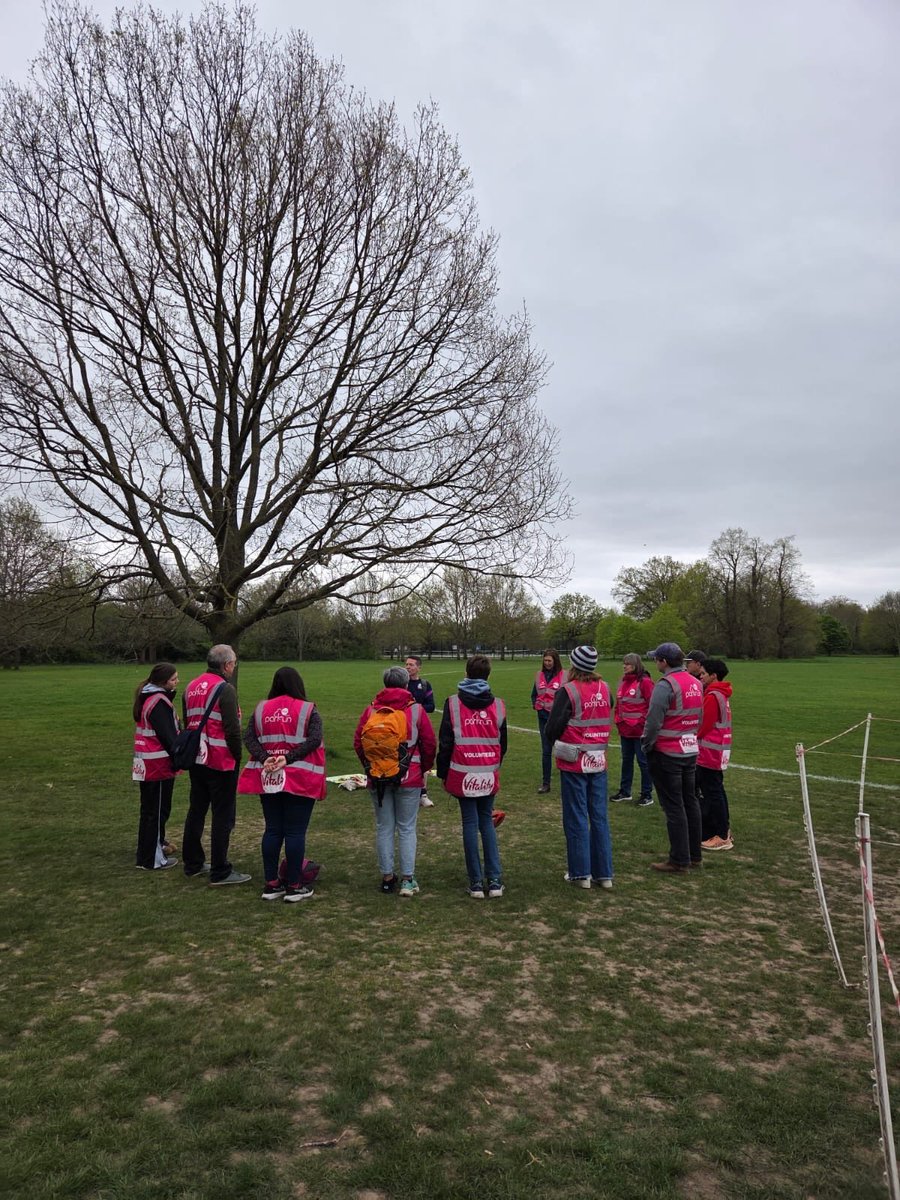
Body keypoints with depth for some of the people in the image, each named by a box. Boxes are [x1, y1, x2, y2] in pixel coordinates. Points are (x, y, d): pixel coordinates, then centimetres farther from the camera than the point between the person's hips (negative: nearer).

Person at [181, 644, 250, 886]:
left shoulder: (191, 687, 11)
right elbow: (232, 729, -19)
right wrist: (237, 757, -6)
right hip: (221, 761, -8)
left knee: (196, 811, 17)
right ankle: (220, 872, 3)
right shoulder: (224, 689, -16)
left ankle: (193, 863, 28)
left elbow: (187, 722, 17)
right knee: (223, 816, -1)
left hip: (196, 759, 8)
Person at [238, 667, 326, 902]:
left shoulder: (260, 709, 7)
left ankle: (271, 884, 18)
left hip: (268, 779, 4)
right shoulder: (308, 710, -5)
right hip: (299, 780, -4)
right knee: (295, 832, 2)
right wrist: (289, 758, -16)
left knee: (272, 830, 12)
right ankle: (294, 886, 8)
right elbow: (314, 741, -16)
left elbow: (248, 738, -2)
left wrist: (265, 758, -12)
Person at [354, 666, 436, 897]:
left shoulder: (370, 710, 0)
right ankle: (407, 879, 7)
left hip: (377, 779, 2)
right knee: (407, 828, 7)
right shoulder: (416, 710, -5)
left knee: (384, 828, 12)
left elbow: (358, 743, 2)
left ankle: (387, 878, 18)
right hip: (409, 778, -2)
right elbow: (429, 743, -4)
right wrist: (425, 769, 12)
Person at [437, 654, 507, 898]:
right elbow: (502, 742, 10)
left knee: (470, 823, 6)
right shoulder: (497, 705, 2)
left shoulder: (453, 703, -5)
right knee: (487, 821, 14)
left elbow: (445, 742, -4)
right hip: (489, 774, 2)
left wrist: (443, 773, 5)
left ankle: (476, 883, 9)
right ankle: (495, 880, 9)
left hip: (463, 774, -2)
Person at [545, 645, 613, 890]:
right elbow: (608, 721, 11)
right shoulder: (604, 689, 3)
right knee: (599, 817, 12)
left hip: (574, 762, -5)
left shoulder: (568, 691, -15)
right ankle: (604, 873, 18)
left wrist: (557, 743, 7)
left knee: (576, 819, 5)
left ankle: (581, 873, 13)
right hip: (599, 761, 5)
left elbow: (552, 728, -12)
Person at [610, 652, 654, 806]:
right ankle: (625, 791, 28)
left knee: (643, 762, 2)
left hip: (639, 730, -7)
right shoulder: (623, 681, 10)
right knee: (626, 760, 16)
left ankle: (647, 795, 13)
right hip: (625, 730, 7)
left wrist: (642, 722, -12)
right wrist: (618, 720, 11)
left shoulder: (645, 682, -12)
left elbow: (652, 705, -13)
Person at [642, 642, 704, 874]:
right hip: (690, 751, 8)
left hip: (667, 754, -8)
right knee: (690, 802, 16)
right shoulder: (696, 684, 7)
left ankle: (679, 861, 7)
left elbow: (653, 722, -19)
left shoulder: (665, 685, -19)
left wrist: (646, 746, -5)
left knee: (674, 807, 0)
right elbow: (699, 718, 13)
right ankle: (694, 855, 25)